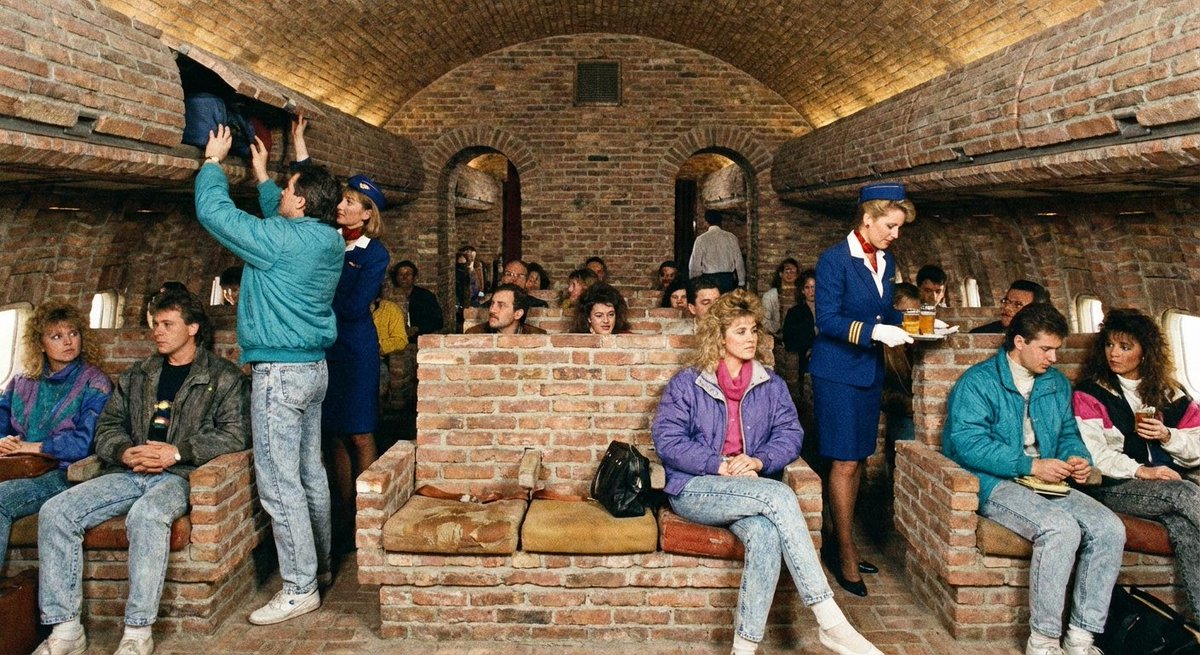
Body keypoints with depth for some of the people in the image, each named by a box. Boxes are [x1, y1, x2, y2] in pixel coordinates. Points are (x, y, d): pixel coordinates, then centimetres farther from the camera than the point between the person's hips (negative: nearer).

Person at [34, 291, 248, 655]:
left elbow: (235, 433, -6)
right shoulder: (137, 376, 23)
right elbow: (107, 425, 18)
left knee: (146, 515, -37)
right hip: (128, 474, 6)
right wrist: (125, 452, -5)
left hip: (178, 476, -6)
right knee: (55, 512, -16)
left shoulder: (223, 377, 6)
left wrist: (176, 452, -16)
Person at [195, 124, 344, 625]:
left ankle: (300, 588, 1)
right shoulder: (330, 241, 7)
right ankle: (319, 564, 29)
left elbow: (214, 211, -10)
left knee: (279, 483, -4)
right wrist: (262, 175, 31)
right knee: (310, 474, 17)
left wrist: (213, 161, 5)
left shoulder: (282, 240, -17)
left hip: (280, 371, -9)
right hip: (314, 366, 9)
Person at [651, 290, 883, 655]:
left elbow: (790, 434, 7)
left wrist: (759, 461, -14)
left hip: (751, 492, 3)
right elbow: (666, 438, -5)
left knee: (765, 534, -34)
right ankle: (831, 623, -31)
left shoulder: (771, 385, 15)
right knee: (780, 495, -31)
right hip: (694, 489, -3)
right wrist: (720, 466, -15)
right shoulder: (686, 384, 5)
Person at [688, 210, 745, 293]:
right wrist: (741, 282, 11)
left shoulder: (701, 239, -4)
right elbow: (739, 260, 4)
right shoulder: (731, 237, 2)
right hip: (728, 279, 2)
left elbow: (695, 263, -2)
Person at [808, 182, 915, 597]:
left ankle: (840, 544, 24)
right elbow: (827, 320, -17)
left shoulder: (886, 262, 11)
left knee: (856, 461, 12)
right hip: (837, 372, -7)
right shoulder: (834, 260, -12)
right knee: (845, 462, -3)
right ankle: (846, 555, 9)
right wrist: (875, 332, -24)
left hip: (870, 371, 8)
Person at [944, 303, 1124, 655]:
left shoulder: (1057, 383, 16)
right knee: (1061, 528, -31)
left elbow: (1068, 433, 25)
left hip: (1048, 482, 7)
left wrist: (1078, 458, 1)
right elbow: (967, 443, -17)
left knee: (1110, 529, -17)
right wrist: (1030, 466, -20)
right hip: (996, 484, -7)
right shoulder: (977, 382, -7)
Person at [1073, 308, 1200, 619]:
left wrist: (1167, 435, -2)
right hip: (1115, 486, -4)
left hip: (1169, 482, 4)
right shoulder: (1090, 394, 5)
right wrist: (1140, 470, -19)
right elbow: (1093, 452, -8)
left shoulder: (1169, 395, 19)